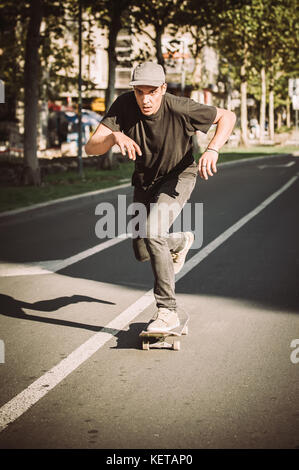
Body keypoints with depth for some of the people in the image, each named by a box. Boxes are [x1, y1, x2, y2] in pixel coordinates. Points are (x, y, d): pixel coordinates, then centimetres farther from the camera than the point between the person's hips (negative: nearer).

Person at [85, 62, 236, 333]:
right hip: (145, 181, 5)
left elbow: (227, 117, -17)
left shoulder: (179, 108, -31)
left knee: (153, 232, -29)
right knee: (142, 252, 12)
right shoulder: (125, 105, -26)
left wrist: (212, 149, -34)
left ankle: (167, 311, -19)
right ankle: (181, 242, 47)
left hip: (179, 176, -4)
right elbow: (91, 148, -31)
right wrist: (114, 136, -53)